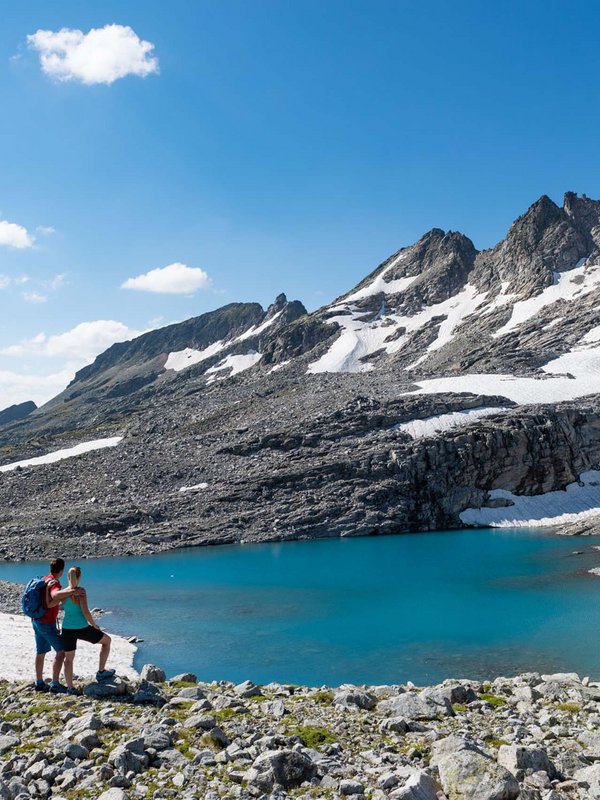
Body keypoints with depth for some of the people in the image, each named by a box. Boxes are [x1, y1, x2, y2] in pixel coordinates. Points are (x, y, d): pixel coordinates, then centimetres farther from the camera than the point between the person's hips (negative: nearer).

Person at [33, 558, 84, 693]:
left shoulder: (45, 579, 10)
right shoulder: (54, 582, -20)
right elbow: (55, 595, -43)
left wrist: (69, 592, -6)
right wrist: (72, 591, -43)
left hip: (37, 620, 9)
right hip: (47, 623, -9)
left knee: (41, 652, 16)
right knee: (61, 651, -3)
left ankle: (39, 683, 24)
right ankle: (55, 684, -3)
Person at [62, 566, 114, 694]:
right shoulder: (80, 591, -16)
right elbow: (85, 612, -20)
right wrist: (95, 626, -7)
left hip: (67, 629, 5)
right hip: (82, 629, -5)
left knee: (68, 659, 19)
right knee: (107, 640, 18)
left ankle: (70, 687, 16)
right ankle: (101, 672, 22)